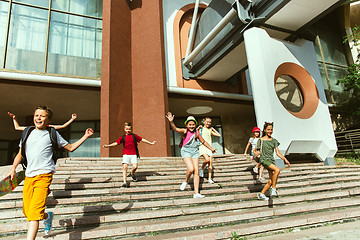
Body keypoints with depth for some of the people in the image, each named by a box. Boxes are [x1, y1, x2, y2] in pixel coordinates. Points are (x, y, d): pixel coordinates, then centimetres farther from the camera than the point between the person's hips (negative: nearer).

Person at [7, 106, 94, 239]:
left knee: (34, 212, -14)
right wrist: (13, 168, 9)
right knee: (27, 212, 11)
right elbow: (20, 153, 23)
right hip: (28, 176, 5)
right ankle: (48, 216, 41)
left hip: (44, 175, -5)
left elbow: (70, 147, 13)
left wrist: (85, 137, 7)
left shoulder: (52, 134, 5)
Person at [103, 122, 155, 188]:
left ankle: (132, 174, 21)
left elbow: (142, 139, 13)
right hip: (126, 154, 0)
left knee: (135, 167, -14)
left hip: (133, 154, 0)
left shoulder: (134, 136, 9)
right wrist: (108, 145, -6)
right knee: (124, 167, -13)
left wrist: (150, 143, 14)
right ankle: (125, 182, -9)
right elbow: (116, 143, 6)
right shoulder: (123, 137, 10)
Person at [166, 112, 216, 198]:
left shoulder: (197, 133, 5)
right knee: (191, 169, -24)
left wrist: (211, 149, 28)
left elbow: (203, 141, 19)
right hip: (186, 152, -4)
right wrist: (171, 122, -43)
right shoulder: (185, 131, -6)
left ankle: (196, 193, 3)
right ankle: (185, 181, 9)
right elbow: (175, 129, -25)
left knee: (196, 172, -3)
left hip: (195, 152, 4)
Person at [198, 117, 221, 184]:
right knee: (207, 159, -25)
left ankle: (210, 178, 2)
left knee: (210, 162, -4)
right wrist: (198, 128, -7)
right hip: (202, 146, -4)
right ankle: (201, 169, 4)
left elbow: (219, 135, 17)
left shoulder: (210, 130, 16)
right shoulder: (200, 129, 6)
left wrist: (213, 129, 16)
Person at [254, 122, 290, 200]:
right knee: (277, 170, -29)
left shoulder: (274, 141, 11)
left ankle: (261, 194, 15)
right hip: (264, 159, -5)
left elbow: (278, 152, 9)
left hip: (272, 160, 5)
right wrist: (256, 153, -21)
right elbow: (255, 151, 2)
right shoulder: (261, 140, -1)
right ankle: (273, 189, -16)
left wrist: (285, 159, -3)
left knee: (271, 181, 1)